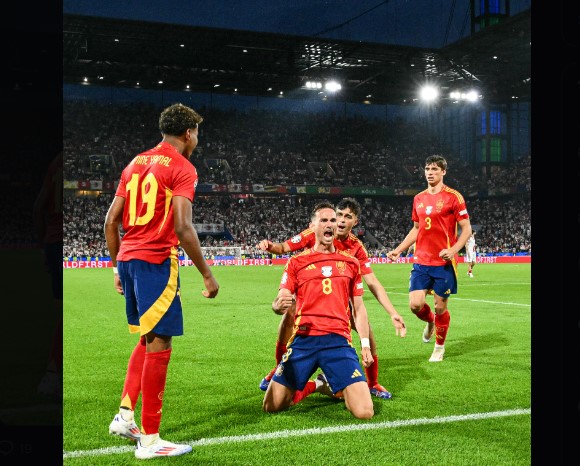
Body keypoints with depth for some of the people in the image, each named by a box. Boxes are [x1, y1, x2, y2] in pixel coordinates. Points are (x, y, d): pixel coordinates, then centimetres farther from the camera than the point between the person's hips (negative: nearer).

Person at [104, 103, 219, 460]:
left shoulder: (136, 163, 16)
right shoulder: (182, 168, -7)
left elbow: (111, 221, 15)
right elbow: (182, 227, -17)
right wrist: (208, 275, -10)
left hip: (128, 258, 8)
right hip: (156, 260, -8)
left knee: (148, 338, 21)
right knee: (159, 343, -2)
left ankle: (125, 416, 18)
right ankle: (149, 439, 3)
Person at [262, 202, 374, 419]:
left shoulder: (351, 262, 14)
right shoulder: (296, 262, 9)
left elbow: (358, 307, 18)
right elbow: (280, 302, 4)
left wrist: (365, 345, 9)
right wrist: (279, 305, -21)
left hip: (338, 341, 0)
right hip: (304, 339, 0)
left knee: (365, 412, -14)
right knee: (271, 407, -3)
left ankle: (333, 388, 21)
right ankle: (308, 388, 28)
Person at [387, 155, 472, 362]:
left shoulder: (453, 197, -5)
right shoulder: (419, 198, 11)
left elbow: (466, 228, -6)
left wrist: (454, 249, -21)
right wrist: (398, 250, 13)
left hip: (444, 262, -4)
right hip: (421, 261, 4)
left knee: (440, 306, 3)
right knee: (415, 304, -5)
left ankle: (440, 347, 24)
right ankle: (430, 321, 30)